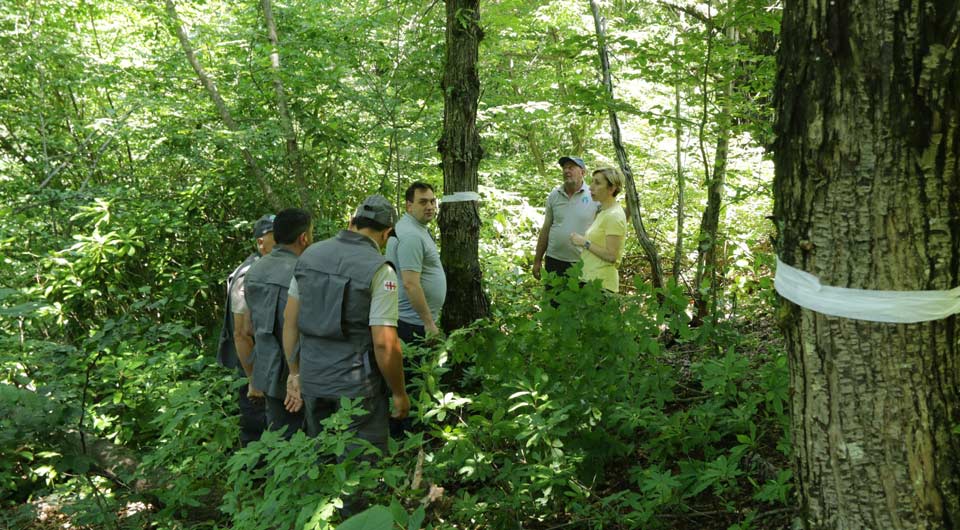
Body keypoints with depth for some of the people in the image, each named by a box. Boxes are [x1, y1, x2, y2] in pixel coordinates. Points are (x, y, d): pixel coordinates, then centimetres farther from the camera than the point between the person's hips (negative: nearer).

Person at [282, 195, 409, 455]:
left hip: (311, 381, 6)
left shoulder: (309, 255, 4)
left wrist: (295, 373, 16)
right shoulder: (379, 270, -14)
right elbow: (385, 343, -17)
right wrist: (399, 394, -5)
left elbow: (289, 321, 7)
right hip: (356, 387, -5)